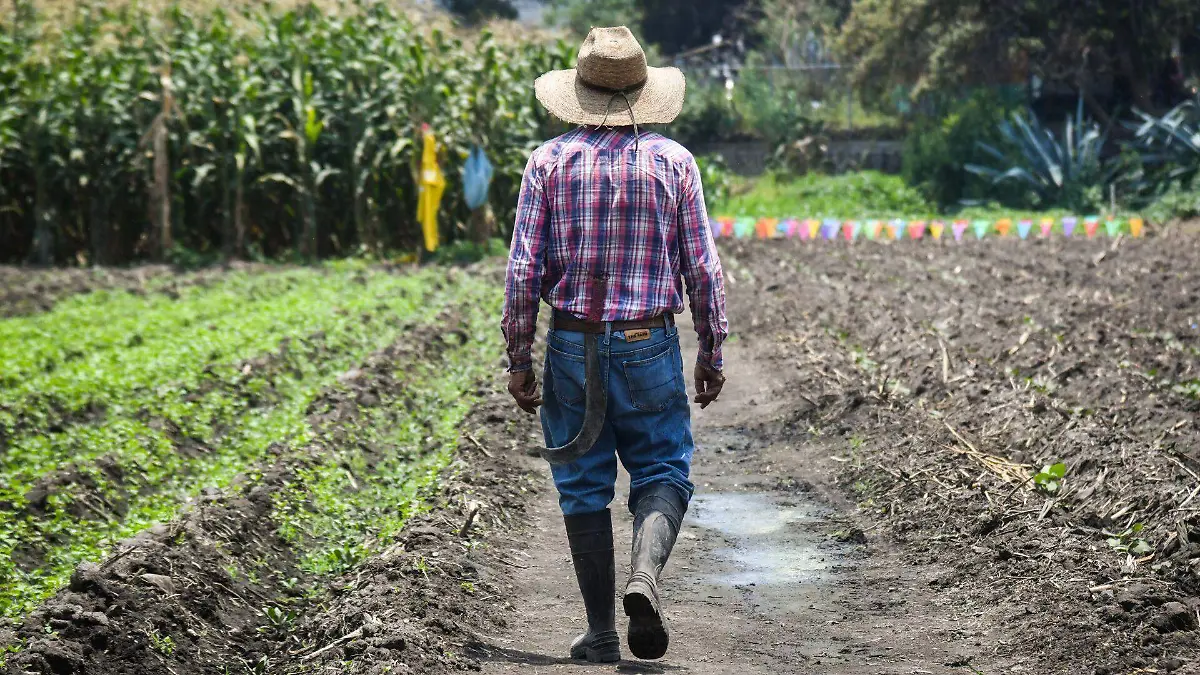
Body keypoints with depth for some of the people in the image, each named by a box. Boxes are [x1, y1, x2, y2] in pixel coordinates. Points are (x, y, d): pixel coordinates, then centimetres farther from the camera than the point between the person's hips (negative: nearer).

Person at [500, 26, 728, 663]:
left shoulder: (549, 162, -1)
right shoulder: (673, 161, -1)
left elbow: (523, 269, -4)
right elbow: (703, 268, -1)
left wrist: (518, 359, 3)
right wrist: (712, 352, 8)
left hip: (572, 346, 1)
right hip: (650, 345, 0)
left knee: (583, 485, 8)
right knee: (661, 472, 10)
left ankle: (601, 631, 9)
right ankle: (644, 575, -18)